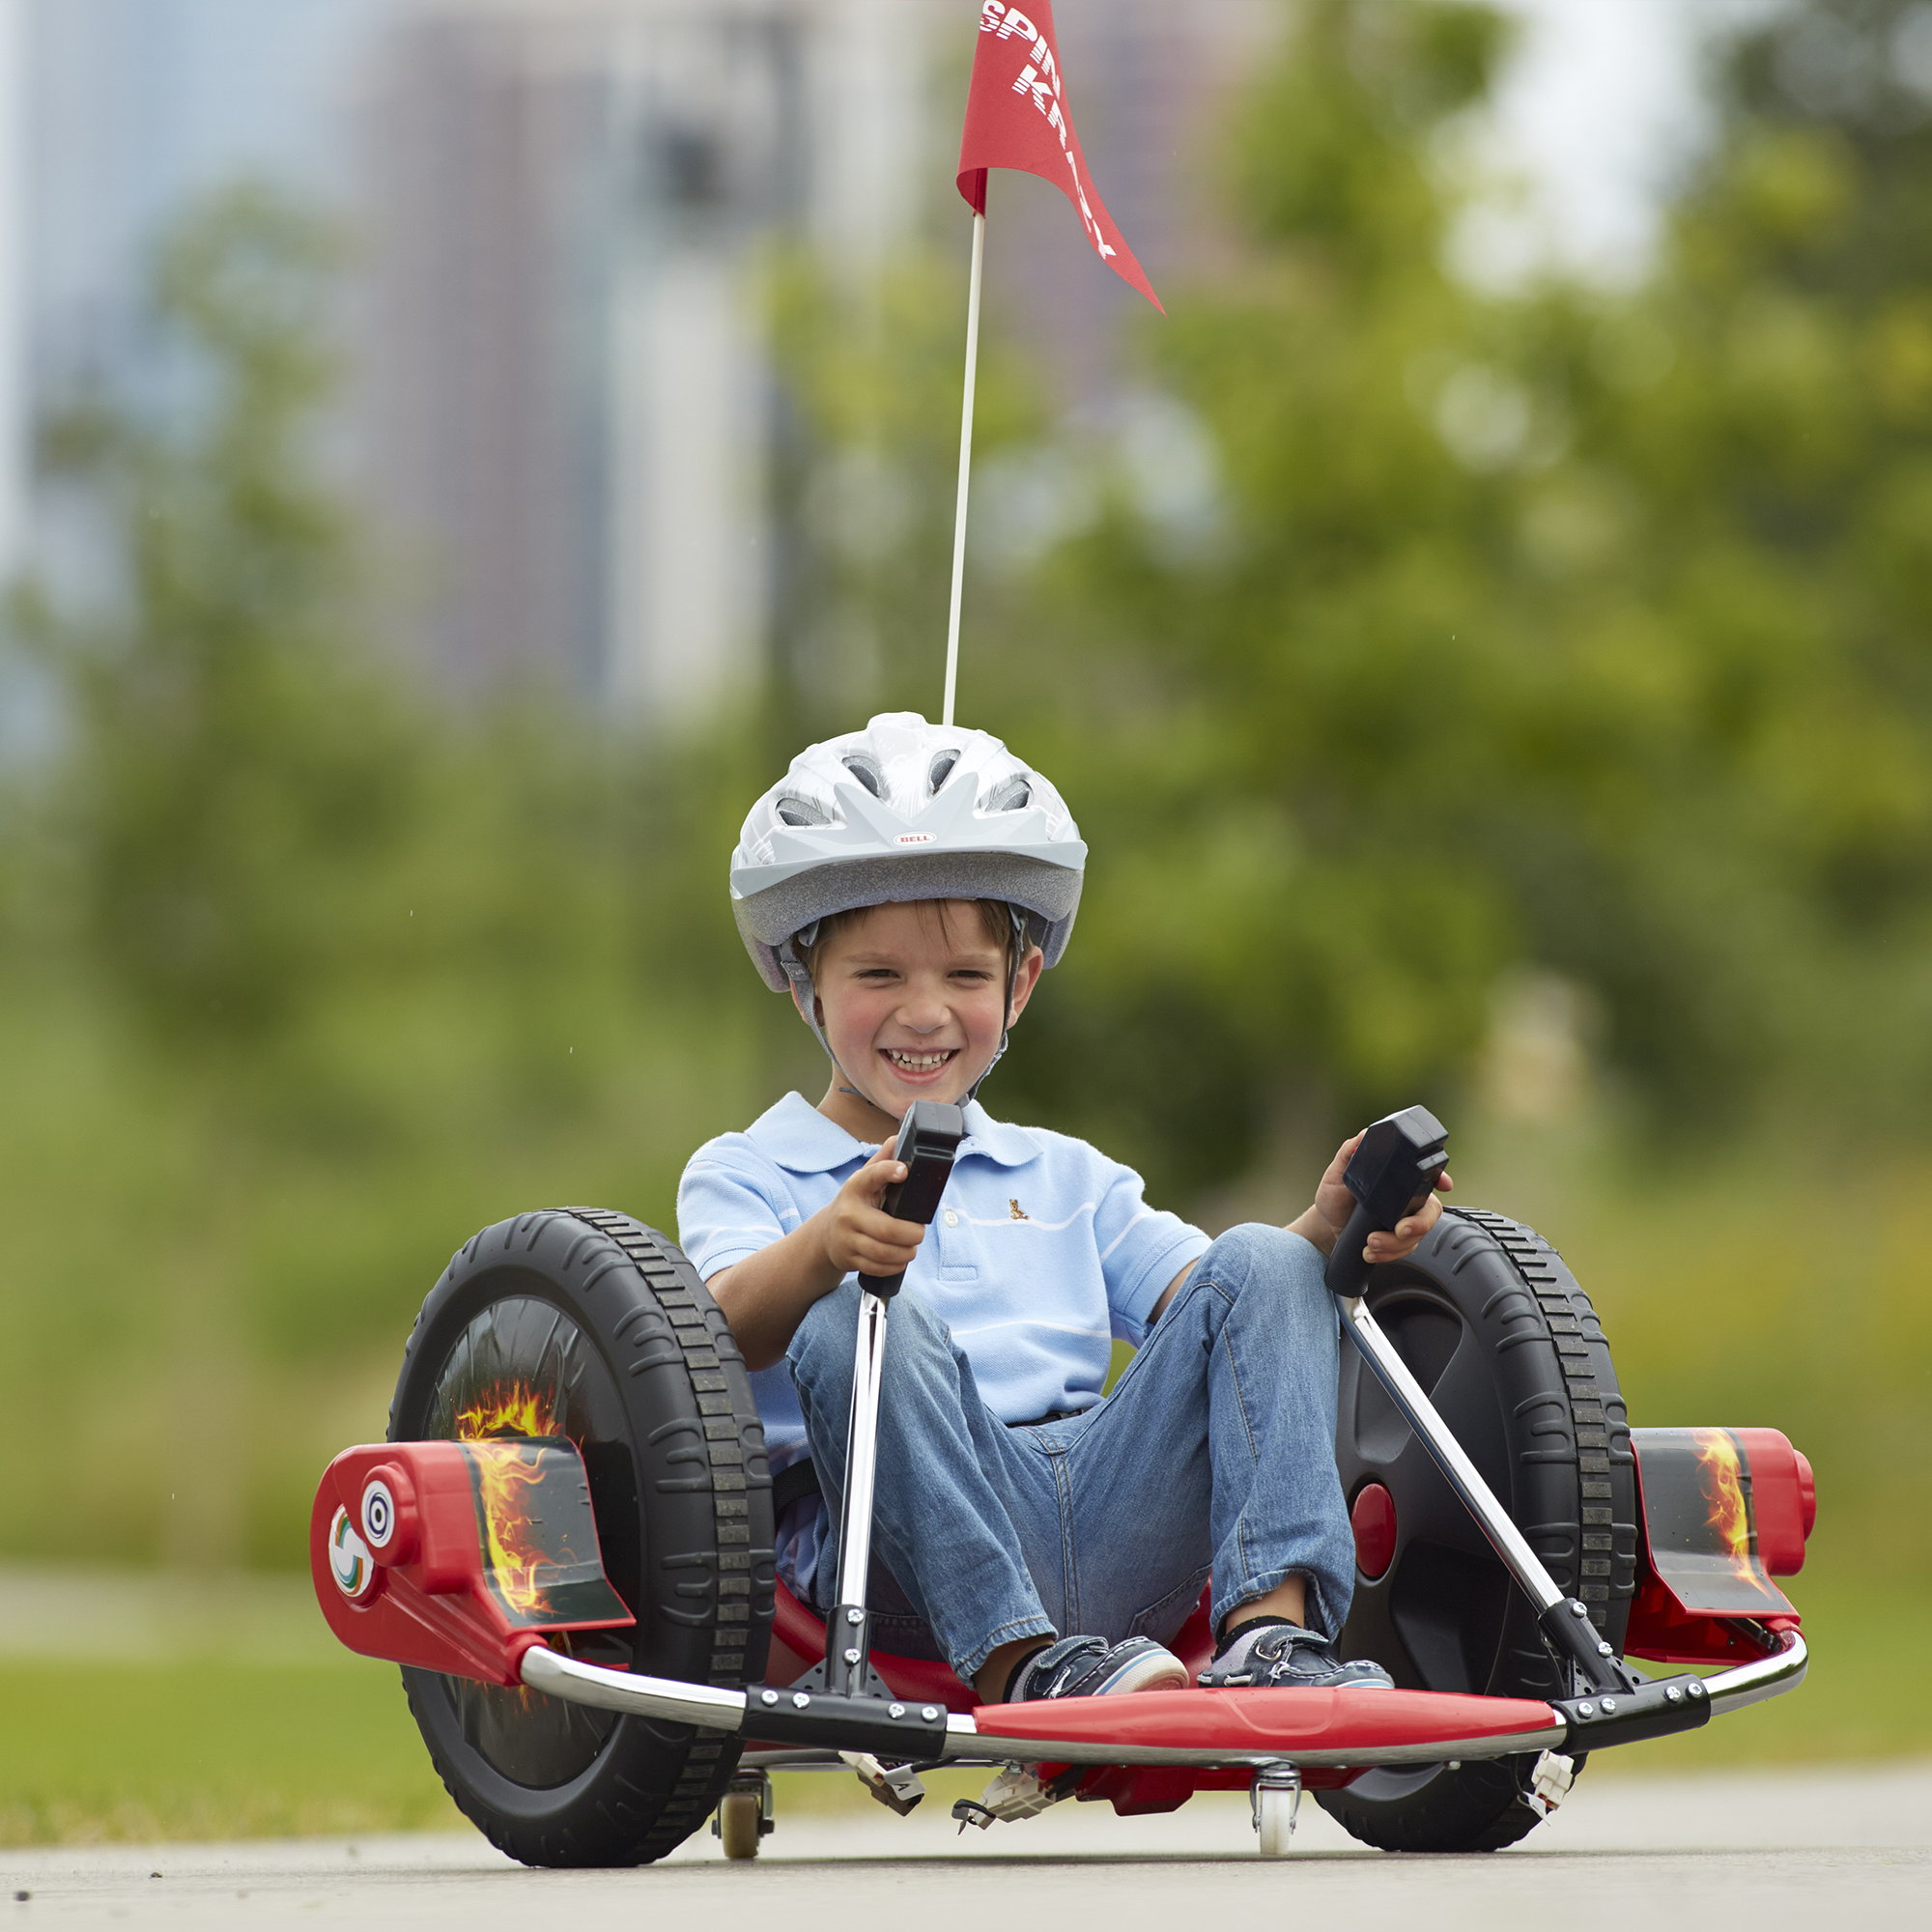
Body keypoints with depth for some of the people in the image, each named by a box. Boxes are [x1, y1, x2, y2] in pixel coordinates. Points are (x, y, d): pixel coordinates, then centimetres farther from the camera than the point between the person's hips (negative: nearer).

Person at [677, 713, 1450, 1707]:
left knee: (1261, 1263, -10)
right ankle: (1020, 1663, -41)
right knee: (860, 1316, -31)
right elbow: (733, 1328, -7)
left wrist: (1328, 1225, -8)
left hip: (1116, 1535, 4)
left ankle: (1272, 1630, -29)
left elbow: (1200, 1296, 15)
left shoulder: (1065, 1178, 31)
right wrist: (825, 1245, -31)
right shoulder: (744, 1173, 17)